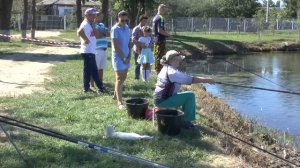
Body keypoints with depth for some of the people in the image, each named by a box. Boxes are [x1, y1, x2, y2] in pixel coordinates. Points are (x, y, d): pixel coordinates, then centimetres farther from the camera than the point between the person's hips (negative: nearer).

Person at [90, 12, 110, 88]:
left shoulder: (102, 25, 18)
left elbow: (108, 33, 7)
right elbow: (96, 35, -20)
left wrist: (101, 32, -11)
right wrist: (104, 33, -5)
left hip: (103, 50, 8)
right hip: (96, 50, -8)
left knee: (101, 68, 13)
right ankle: (92, 85, 4)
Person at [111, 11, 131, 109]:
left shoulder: (127, 28, 7)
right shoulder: (115, 29, -14)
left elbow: (129, 43, 10)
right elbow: (116, 46, -17)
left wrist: (129, 56, 0)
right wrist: (123, 58, -15)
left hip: (126, 56, 7)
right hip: (118, 57, -7)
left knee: (123, 77, 15)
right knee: (119, 79, -10)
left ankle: (115, 95, 32)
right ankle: (120, 102, -12)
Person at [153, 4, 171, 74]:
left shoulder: (155, 17, 14)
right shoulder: (160, 18, -17)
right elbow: (160, 30, -24)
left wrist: (165, 32, 14)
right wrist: (168, 34, -13)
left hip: (156, 39, 10)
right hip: (161, 40, -10)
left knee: (157, 56, 15)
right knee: (161, 57, -5)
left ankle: (157, 70, 23)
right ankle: (160, 72, -2)